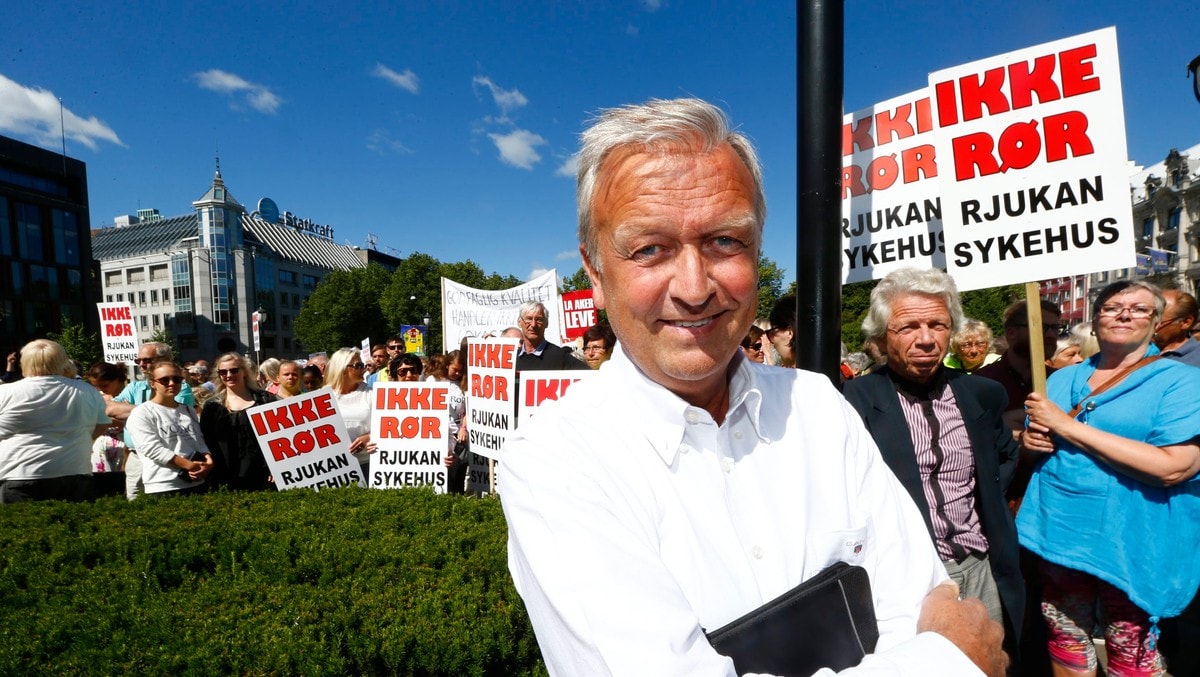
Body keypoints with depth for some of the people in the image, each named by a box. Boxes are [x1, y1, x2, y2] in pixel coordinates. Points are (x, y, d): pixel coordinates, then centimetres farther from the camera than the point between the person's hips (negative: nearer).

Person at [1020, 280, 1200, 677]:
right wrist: (1029, 439, -6)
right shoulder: (1061, 380, 9)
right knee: (1065, 638, 16)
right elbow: (1038, 442, 19)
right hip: (1059, 533, 4)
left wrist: (1068, 426, -21)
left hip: (1130, 544, -4)